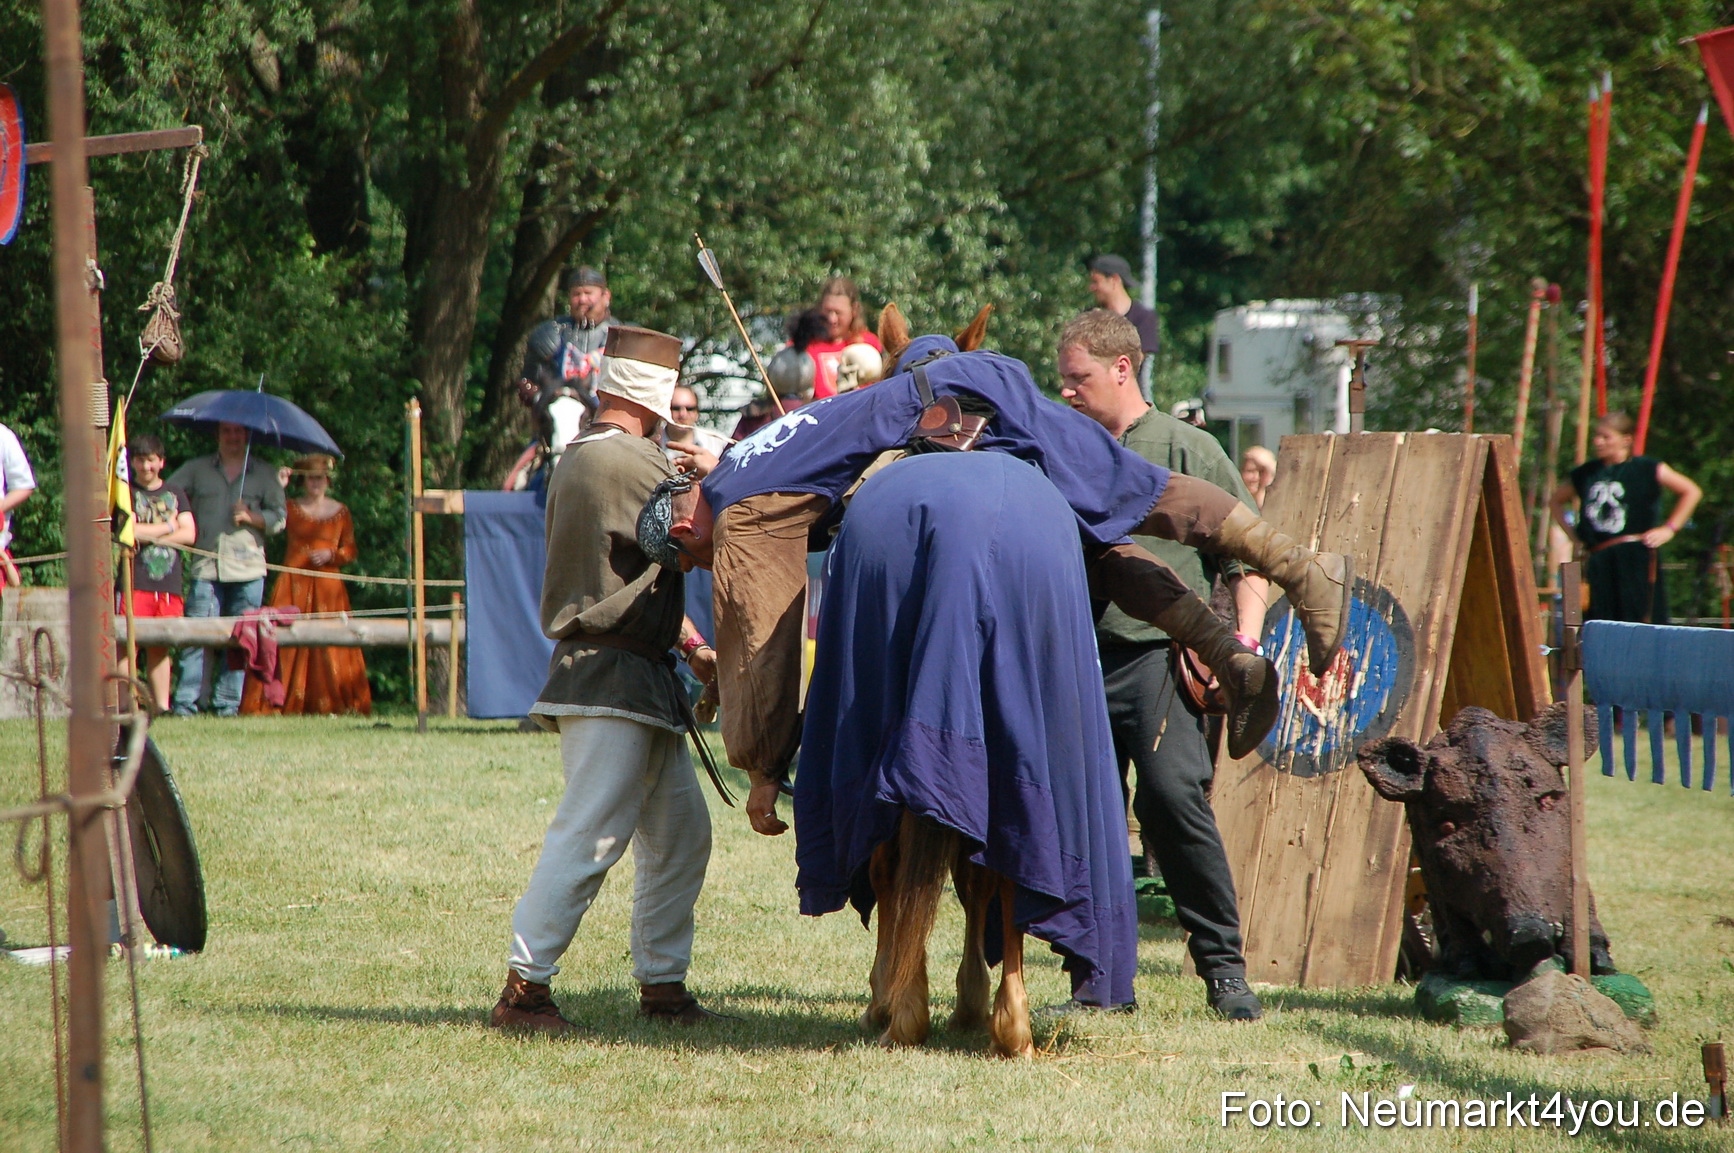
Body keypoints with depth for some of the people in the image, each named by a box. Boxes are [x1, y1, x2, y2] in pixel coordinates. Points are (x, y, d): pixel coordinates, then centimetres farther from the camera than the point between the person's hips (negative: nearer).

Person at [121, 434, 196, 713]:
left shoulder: (175, 493, 16)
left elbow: (189, 534, 4)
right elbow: (130, 531, -10)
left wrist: (149, 534, -5)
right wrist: (169, 527, 0)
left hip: (169, 585, 3)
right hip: (135, 583, -3)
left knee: (160, 647, 7)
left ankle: (161, 706, 10)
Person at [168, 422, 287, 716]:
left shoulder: (265, 473, 14)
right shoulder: (196, 469, 16)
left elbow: (279, 517, 8)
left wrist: (250, 517, -9)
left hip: (247, 567, 0)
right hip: (205, 566, 0)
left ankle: (227, 702, 4)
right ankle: (185, 701, -10)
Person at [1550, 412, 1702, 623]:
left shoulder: (1646, 469, 2)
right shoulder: (1586, 474, 15)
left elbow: (1691, 492, 3)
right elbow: (1556, 501, 32)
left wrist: (1669, 529, -1)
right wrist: (1570, 532, 18)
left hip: (1637, 558, -5)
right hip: (1599, 563, 5)